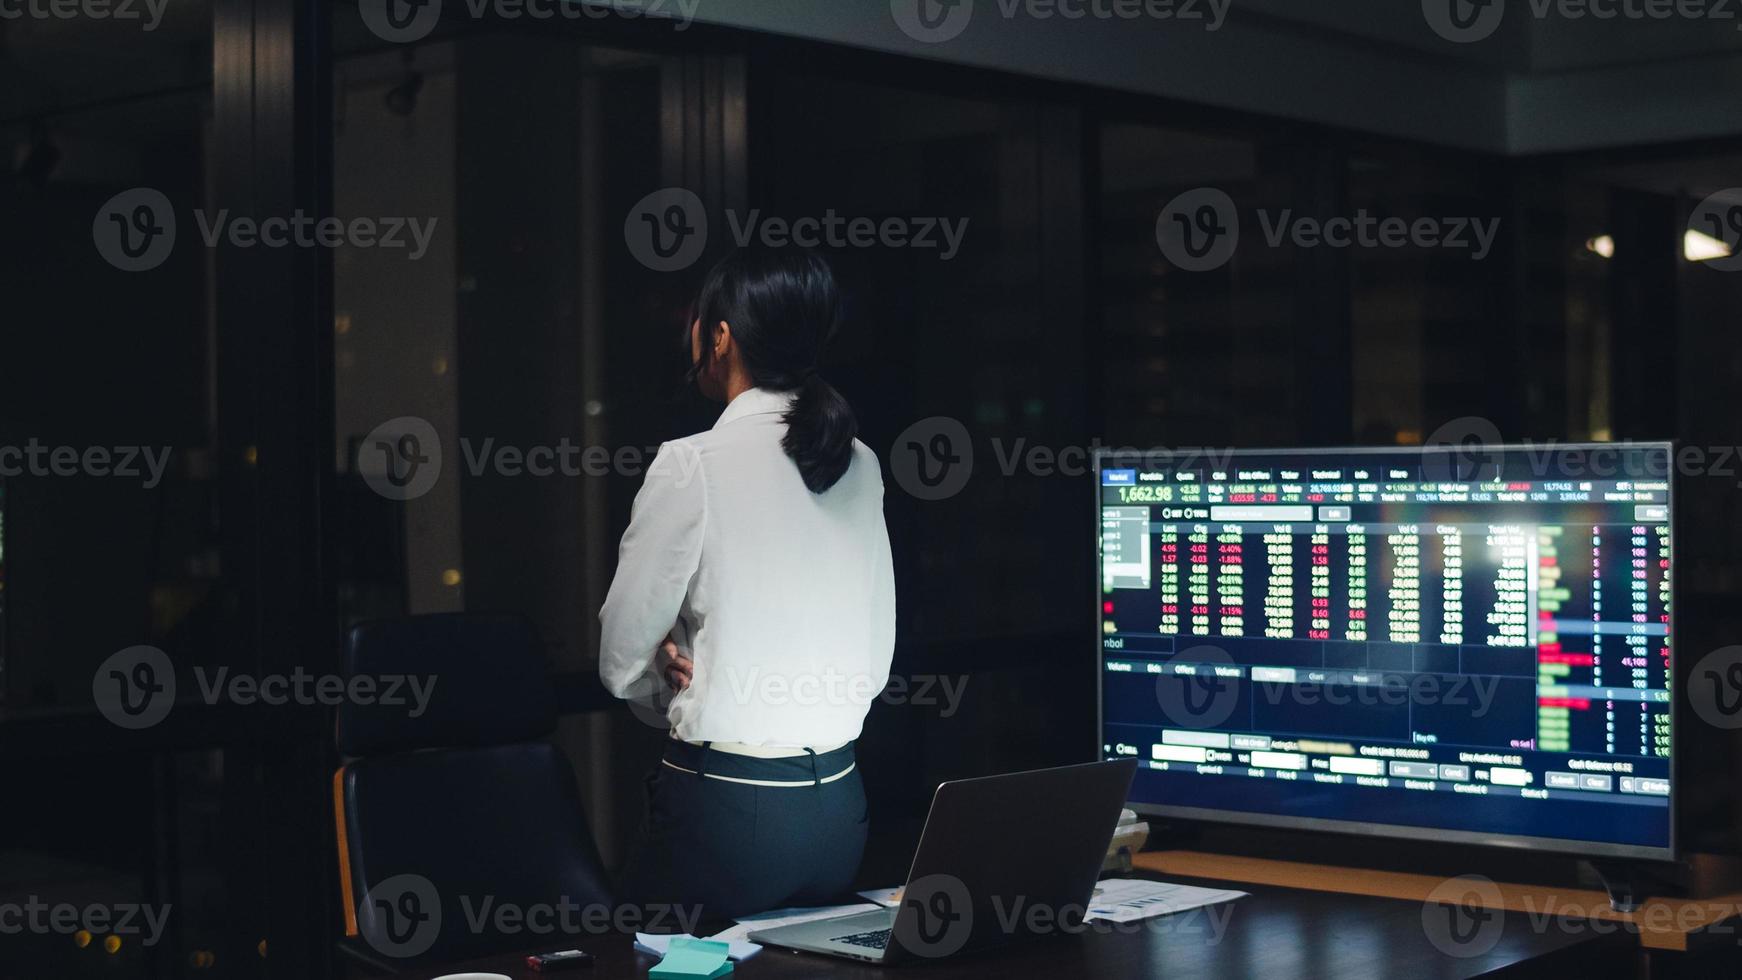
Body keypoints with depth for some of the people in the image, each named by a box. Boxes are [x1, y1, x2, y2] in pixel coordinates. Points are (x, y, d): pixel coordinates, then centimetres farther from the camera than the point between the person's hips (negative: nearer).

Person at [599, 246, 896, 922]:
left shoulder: (691, 466, -12)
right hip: (838, 807, 6)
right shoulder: (859, 465, 5)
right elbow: (878, 660, 10)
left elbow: (621, 661, -5)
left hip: (725, 813, -6)